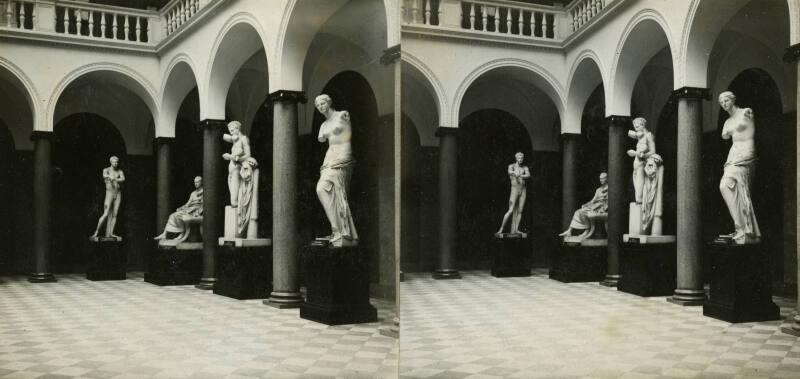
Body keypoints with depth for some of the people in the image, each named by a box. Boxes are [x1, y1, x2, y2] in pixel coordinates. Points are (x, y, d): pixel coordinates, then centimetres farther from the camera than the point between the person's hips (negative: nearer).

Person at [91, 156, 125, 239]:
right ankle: (97, 231, -2)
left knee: (114, 214, 0)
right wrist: (109, 176, -46)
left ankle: (111, 233, 1)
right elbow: (104, 176, -25)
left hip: (118, 194, 4)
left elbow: (123, 179, -12)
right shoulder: (106, 170, -1)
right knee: (106, 215, -11)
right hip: (109, 194, -4)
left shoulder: (120, 171, 9)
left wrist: (114, 179, -26)